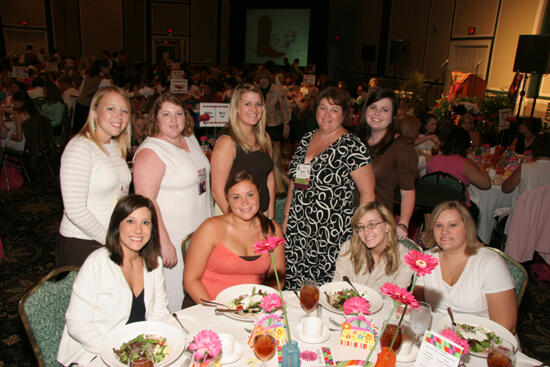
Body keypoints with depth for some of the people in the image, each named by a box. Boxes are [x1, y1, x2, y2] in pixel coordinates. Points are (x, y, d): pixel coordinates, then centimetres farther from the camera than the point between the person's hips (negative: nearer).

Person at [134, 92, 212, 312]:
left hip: (199, 234, 8)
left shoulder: (190, 139, 9)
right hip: (173, 238, -8)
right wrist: (164, 243, -24)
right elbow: (146, 202, -21)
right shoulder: (150, 151, -16)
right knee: (174, 303, 2)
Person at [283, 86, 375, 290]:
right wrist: (286, 219, 15)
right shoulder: (306, 139, 10)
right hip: (297, 230, 6)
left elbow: (368, 192, -7)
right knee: (291, 287, 8)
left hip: (331, 234, -5)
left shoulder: (351, 146, -8)